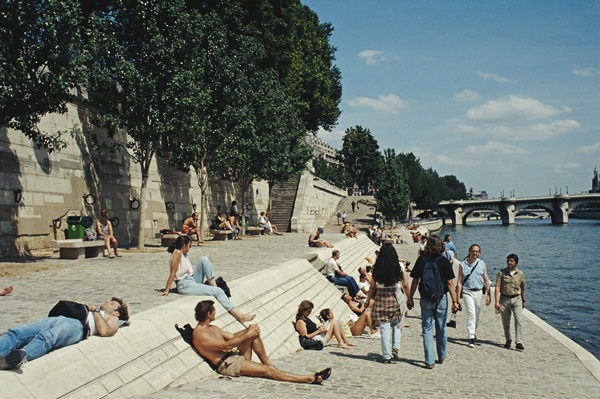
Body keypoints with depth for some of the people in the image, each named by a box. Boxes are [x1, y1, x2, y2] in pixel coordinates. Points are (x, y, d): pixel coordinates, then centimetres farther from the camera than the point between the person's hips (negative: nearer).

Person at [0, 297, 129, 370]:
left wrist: (96, 311, 9)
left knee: (45, 338, -40)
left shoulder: (112, 318, 27)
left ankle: (21, 356, -67)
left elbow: (104, 331, 2)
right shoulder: (92, 308, 47)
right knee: (16, 333, -23)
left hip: (77, 325, -6)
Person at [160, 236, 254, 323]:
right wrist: (166, 291, -17)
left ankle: (213, 285, -9)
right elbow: (172, 273, -16)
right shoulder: (177, 253, -12)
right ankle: (239, 315, -23)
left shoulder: (184, 254, 15)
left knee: (204, 259, -4)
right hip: (185, 285, -9)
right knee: (218, 291, -18)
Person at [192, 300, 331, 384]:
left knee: (253, 330, -6)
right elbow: (226, 345, -21)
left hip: (236, 356, 9)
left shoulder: (212, 328, 17)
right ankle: (311, 378, -22)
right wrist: (247, 335, -17)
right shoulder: (199, 334, -14)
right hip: (227, 365, -9)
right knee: (268, 370, -20)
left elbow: (232, 336, 18)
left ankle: (267, 362, -3)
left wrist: (249, 331, -1)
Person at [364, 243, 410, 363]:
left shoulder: (377, 268, -2)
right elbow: (405, 285, 1)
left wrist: (367, 300, 13)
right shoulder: (399, 267, -3)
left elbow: (373, 287, 1)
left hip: (381, 299, 0)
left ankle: (386, 356, 9)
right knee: (397, 325, 18)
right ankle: (396, 348, 3)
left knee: (384, 327, 5)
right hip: (397, 299, 0)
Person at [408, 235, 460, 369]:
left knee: (427, 329, 4)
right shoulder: (444, 261, -7)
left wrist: (410, 298, 8)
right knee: (441, 329, 15)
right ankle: (441, 357, 30)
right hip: (441, 299, 0)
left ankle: (429, 361, 1)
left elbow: (415, 281, -1)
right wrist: (455, 301, -3)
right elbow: (450, 284, -7)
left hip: (425, 300, 0)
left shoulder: (421, 261, -4)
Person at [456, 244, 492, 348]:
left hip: (478, 292, 3)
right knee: (471, 314, -14)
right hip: (467, 291, -3)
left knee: (477, 315, 13)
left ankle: (473, 332, 37)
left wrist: (488, 294, 6)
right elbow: (459, 282, -2)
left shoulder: (482, 264, 6)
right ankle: (471, 338, -14)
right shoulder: (462, 264, -2)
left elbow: (486, 280, 10)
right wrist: (458, 297, -5)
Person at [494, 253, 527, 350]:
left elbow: (522, 288, 16)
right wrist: (497, 301, -16)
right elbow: (497, 288, -8)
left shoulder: (520, 274, 3)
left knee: (519, 320, -12)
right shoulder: (501, 273, -4)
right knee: (506, 323, 9)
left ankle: (519, 342, -11)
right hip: (504, 299, 0)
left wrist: (523, 300, 23)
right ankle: (508, 341, 26)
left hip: (517, 299, 1)